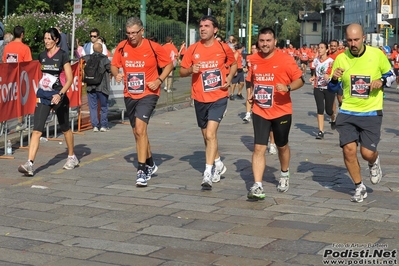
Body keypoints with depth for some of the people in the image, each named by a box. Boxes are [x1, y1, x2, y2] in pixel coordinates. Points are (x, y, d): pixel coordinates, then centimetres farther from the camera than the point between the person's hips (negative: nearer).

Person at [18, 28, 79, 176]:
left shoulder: (62, 55, -7)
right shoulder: (42, 56, 8)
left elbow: (70, 78, -10)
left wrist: (60, 94, -21)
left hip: (58, 96, -4)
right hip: (43, 96, 4)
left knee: (65, 128, 14)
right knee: (36, 130, -9)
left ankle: (72, 157, 35)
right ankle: (29, 164, -16)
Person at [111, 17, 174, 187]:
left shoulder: (154, 48, -10)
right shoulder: (122, 47, -1)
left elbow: (169, 64, 1)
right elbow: (114, 65, 11)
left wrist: (159, 80, -12)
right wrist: (116, 74, -11)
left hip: (148, 94, -5)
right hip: (129, 96, 5)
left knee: (140, 128, -23)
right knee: (138, 132, 16)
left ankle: (142, 170, -19)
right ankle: (150, 164, 36)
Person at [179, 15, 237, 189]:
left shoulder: (223, 48, -4)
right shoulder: (193, 49, -1)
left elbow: (233, 64, 15)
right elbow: (182, 71, 4)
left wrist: (229, 78, -3)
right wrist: (191, 69, -17)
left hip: (218, 97, -4)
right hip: (200, 99, 4)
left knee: (210, 133, -18)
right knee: (206, 135, 16)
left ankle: (208, 173, -17)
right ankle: (218, 165, 38)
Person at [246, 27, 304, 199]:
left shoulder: (285, 59, -12)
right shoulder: (253, 60, 2)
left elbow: (300, 80, -10)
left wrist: (288, 87, -28)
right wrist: (252, 94, 5)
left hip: (281, 111, -2)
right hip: (260, 112, 2)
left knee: (282, 146, 16)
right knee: (259, 148, -8)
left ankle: (285, 174, 43)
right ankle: (257, 186, -9)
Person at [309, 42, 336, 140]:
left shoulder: (330, 61, -8)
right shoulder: (316, 60, 6)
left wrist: (329, 76, -29)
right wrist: (313, 78, 0)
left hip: (329, 88, -3)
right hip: (318, 88, 3)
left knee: (328, 110, 4)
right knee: (320, 109, -4)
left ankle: (333, 119, 40)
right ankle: (321, 131, -2)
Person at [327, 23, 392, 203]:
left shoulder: (377, 54, -6)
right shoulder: (341, 59, -3)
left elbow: (391, 74, 9)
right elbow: (332, 89, 5)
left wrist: (381, 81, -13)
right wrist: (334, 79, -18)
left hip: (371, 113, -1)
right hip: (347, 113, 2)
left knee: (367, 153, -7)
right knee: (349, 150, -7)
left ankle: (374, 163, 33)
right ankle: (359, 188, 15)